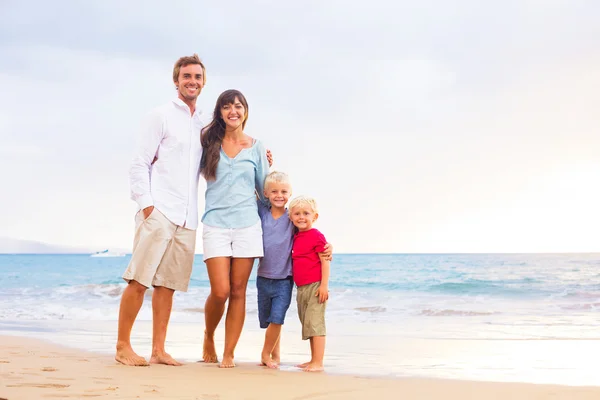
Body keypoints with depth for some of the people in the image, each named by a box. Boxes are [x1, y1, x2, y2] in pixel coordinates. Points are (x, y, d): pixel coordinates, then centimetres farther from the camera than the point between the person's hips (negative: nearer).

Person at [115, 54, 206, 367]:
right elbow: (139, 164, -2)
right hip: (159, 211, -5)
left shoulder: (203, 125, 18)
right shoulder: (161, 116, 2)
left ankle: (158, 350, 9)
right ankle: (123, 347, 1)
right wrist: (146, 203, -12)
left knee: (168, 284, 6)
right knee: (139, 280, -7)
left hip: (186, 217, 5)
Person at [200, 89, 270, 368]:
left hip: (247, 225, 1)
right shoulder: (209, 143, 7)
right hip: (215, 224, -1)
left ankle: (228, 353, 9)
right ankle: (208, 337, 19)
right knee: (220, 292, -9)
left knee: (238, 292, 1)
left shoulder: (256, 147, 10)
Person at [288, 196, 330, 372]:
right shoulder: (295, 238, 13)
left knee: (315, 324, -9)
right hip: (301, 288, 8)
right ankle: (313, 360, 23)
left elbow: (325, 261, -11)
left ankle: (318, 363, -7)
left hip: (315, 286, -8)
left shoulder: (317, 236, -9)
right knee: (307, 324, 14)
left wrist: (324, 285, -17)